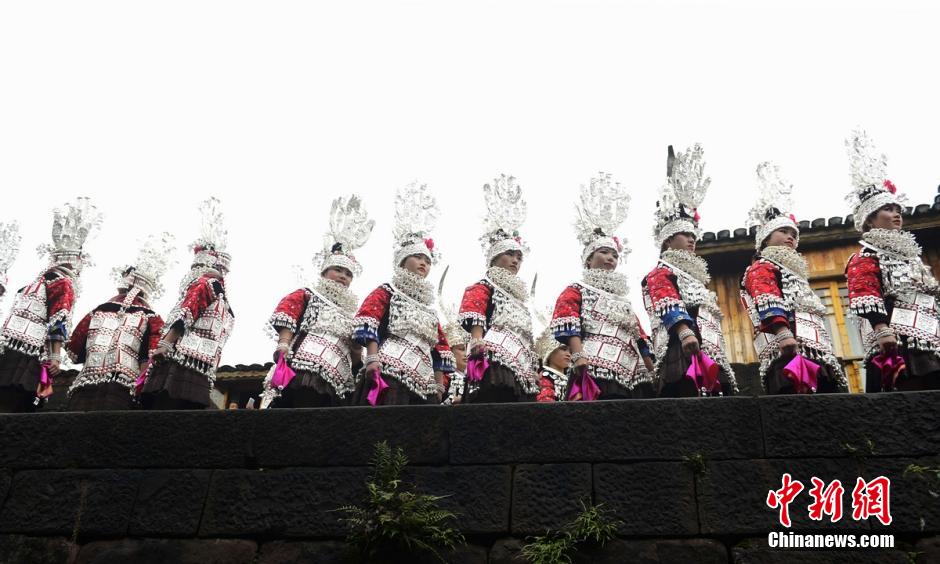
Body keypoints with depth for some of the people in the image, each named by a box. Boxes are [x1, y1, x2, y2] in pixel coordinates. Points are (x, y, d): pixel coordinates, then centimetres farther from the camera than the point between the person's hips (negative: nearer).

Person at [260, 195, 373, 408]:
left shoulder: (349, 311, 33)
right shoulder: (306, 296, 17)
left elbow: (355, 359, 31)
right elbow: (286, 321, -2)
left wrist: (357, 348, 10)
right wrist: (283, 349, -19)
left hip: (335, 388, 6)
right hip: (302, 375, -6)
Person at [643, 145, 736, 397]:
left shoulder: (696, 277, 36)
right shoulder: (661, 273, 9)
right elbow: (668, 305, -13)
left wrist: (723, 366, 25)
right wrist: (685, 331, -32)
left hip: (711, 360, 9)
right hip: (683, 360, -9)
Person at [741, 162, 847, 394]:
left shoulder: (795, 273, 37)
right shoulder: (762, 267, 10)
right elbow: (766, 302, -12)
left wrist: (828, 358, 26)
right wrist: (782, 332, -29)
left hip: (814, 354, 9)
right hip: (787, 354, -9)